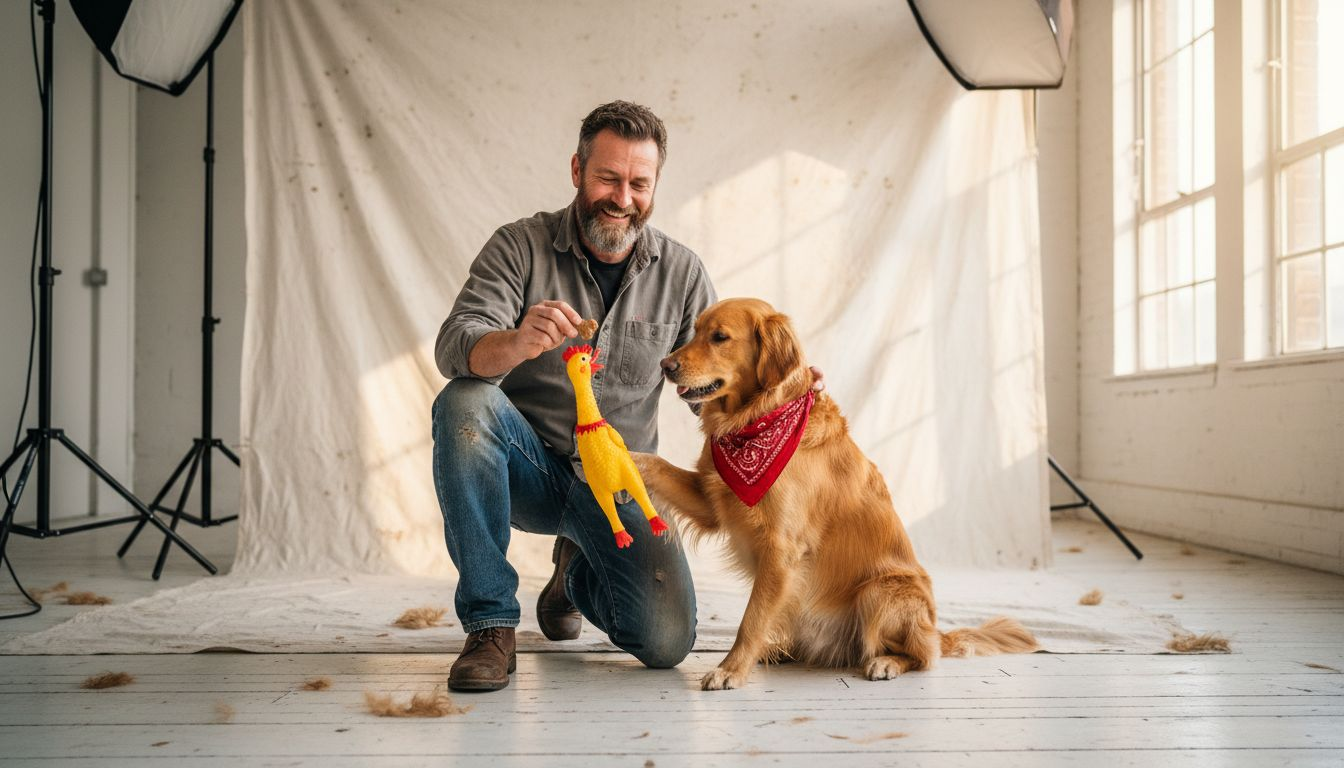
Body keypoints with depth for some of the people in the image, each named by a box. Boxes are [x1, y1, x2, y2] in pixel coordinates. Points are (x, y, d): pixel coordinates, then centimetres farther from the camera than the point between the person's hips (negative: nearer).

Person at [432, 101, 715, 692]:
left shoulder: (681, 272, 1)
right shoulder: (521, 246, -7)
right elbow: (454, 346, -21)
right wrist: (516, 344, -44)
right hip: (526, 469, -1)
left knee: (668, 641, -16)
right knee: (464, 402, -33)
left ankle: (577, 575, 22)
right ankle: (489, 622, -21)